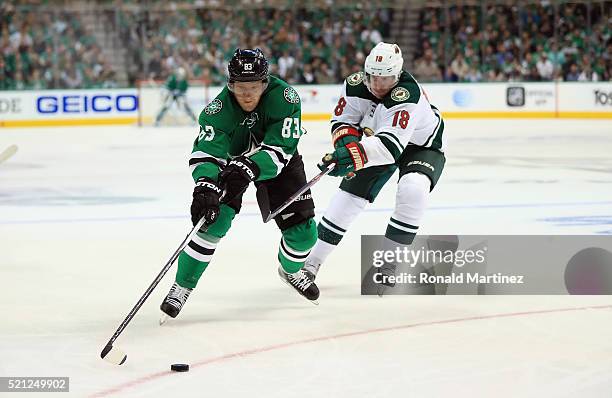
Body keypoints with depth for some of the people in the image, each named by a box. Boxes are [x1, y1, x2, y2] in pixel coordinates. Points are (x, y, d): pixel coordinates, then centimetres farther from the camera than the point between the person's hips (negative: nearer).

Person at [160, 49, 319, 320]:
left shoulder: (284, 97, -32)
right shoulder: (219, 109, -31)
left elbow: (280, 149, -36)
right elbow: (204, 154, -38)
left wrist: (249, 170, -51)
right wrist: (205, 186, -57)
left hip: (277, 163, 1)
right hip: (231, 160, -1)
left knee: (303, 232, -2)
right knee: (213, 220, -23)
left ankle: (291, 269, 34)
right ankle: (182, 287, -9)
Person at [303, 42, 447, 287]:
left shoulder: (407, 95, -40)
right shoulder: (356, 85, -21)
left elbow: (392, 144, -49)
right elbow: (342, 120, -9)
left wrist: (356, 154, -63)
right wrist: (346, 141, -31)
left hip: (421, 145, -5)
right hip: (377, 141, 5)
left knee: (412, 189, -31)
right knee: (351, 191, -3)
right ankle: (312, 261, 7)